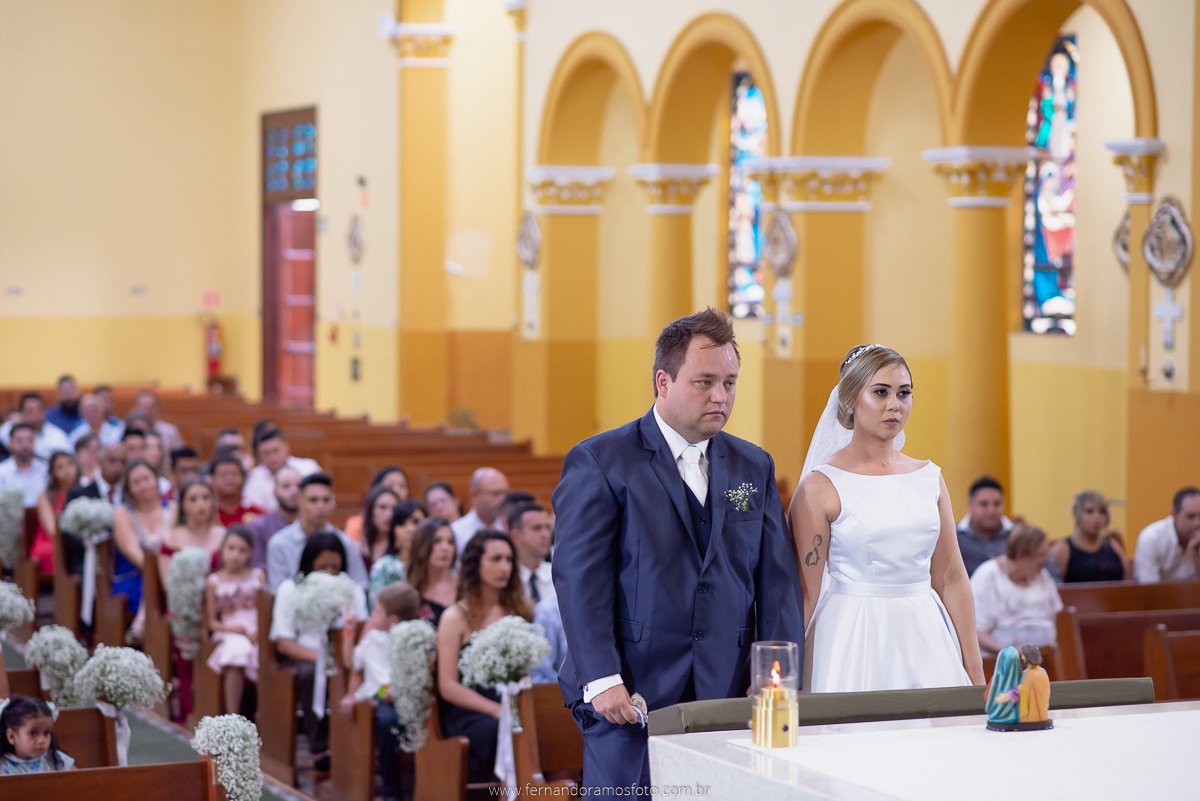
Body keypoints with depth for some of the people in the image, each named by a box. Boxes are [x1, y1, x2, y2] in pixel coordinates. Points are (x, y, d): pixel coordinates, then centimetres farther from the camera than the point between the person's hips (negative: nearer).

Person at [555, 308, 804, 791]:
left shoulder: (754, 467, 15)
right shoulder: (598, 463, 0)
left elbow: (777, 580, 10)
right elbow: (580, 579, -7)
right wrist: (602, 679, -16)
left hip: (728, 697, 4)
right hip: (630, 697, -4)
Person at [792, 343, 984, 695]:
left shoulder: (929, 478, 8)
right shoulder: (820, 488, -6)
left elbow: (952, 578, 10)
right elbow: (807, 594, -5)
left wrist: (974, 670, 8)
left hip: (927, 639, 4)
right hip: (855, 642, -4)